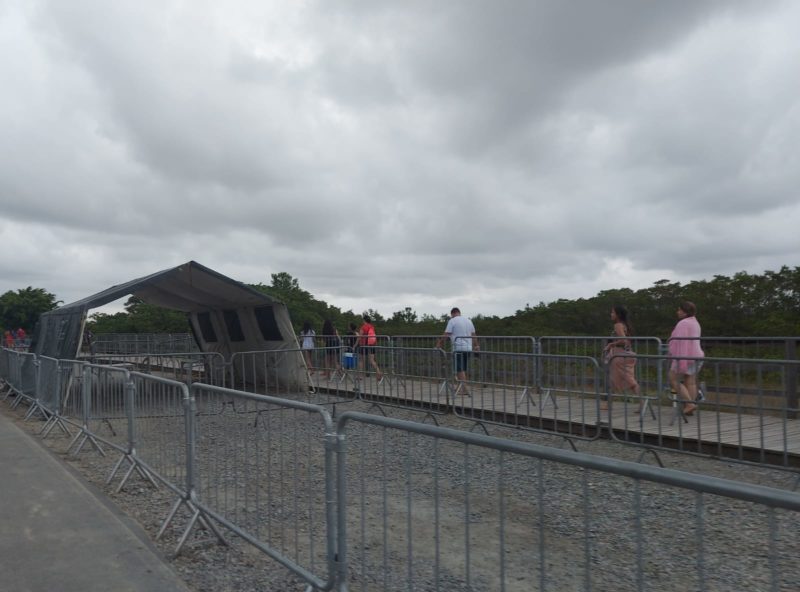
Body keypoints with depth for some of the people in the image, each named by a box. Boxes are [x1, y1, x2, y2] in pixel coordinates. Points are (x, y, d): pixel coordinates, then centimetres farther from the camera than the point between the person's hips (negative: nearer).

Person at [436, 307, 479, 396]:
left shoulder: (452, 321, -5)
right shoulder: (468, 320, 15)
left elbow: (446, 335, -10)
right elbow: (474, 335, 20)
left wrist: (439, 344, -3)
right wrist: (476, 345, 31)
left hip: (458, 348, -7)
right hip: (468, 348, 7)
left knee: (460, 370, -4)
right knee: (463, 369, 15)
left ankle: (464, 390, -8)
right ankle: (460, 387, 22)